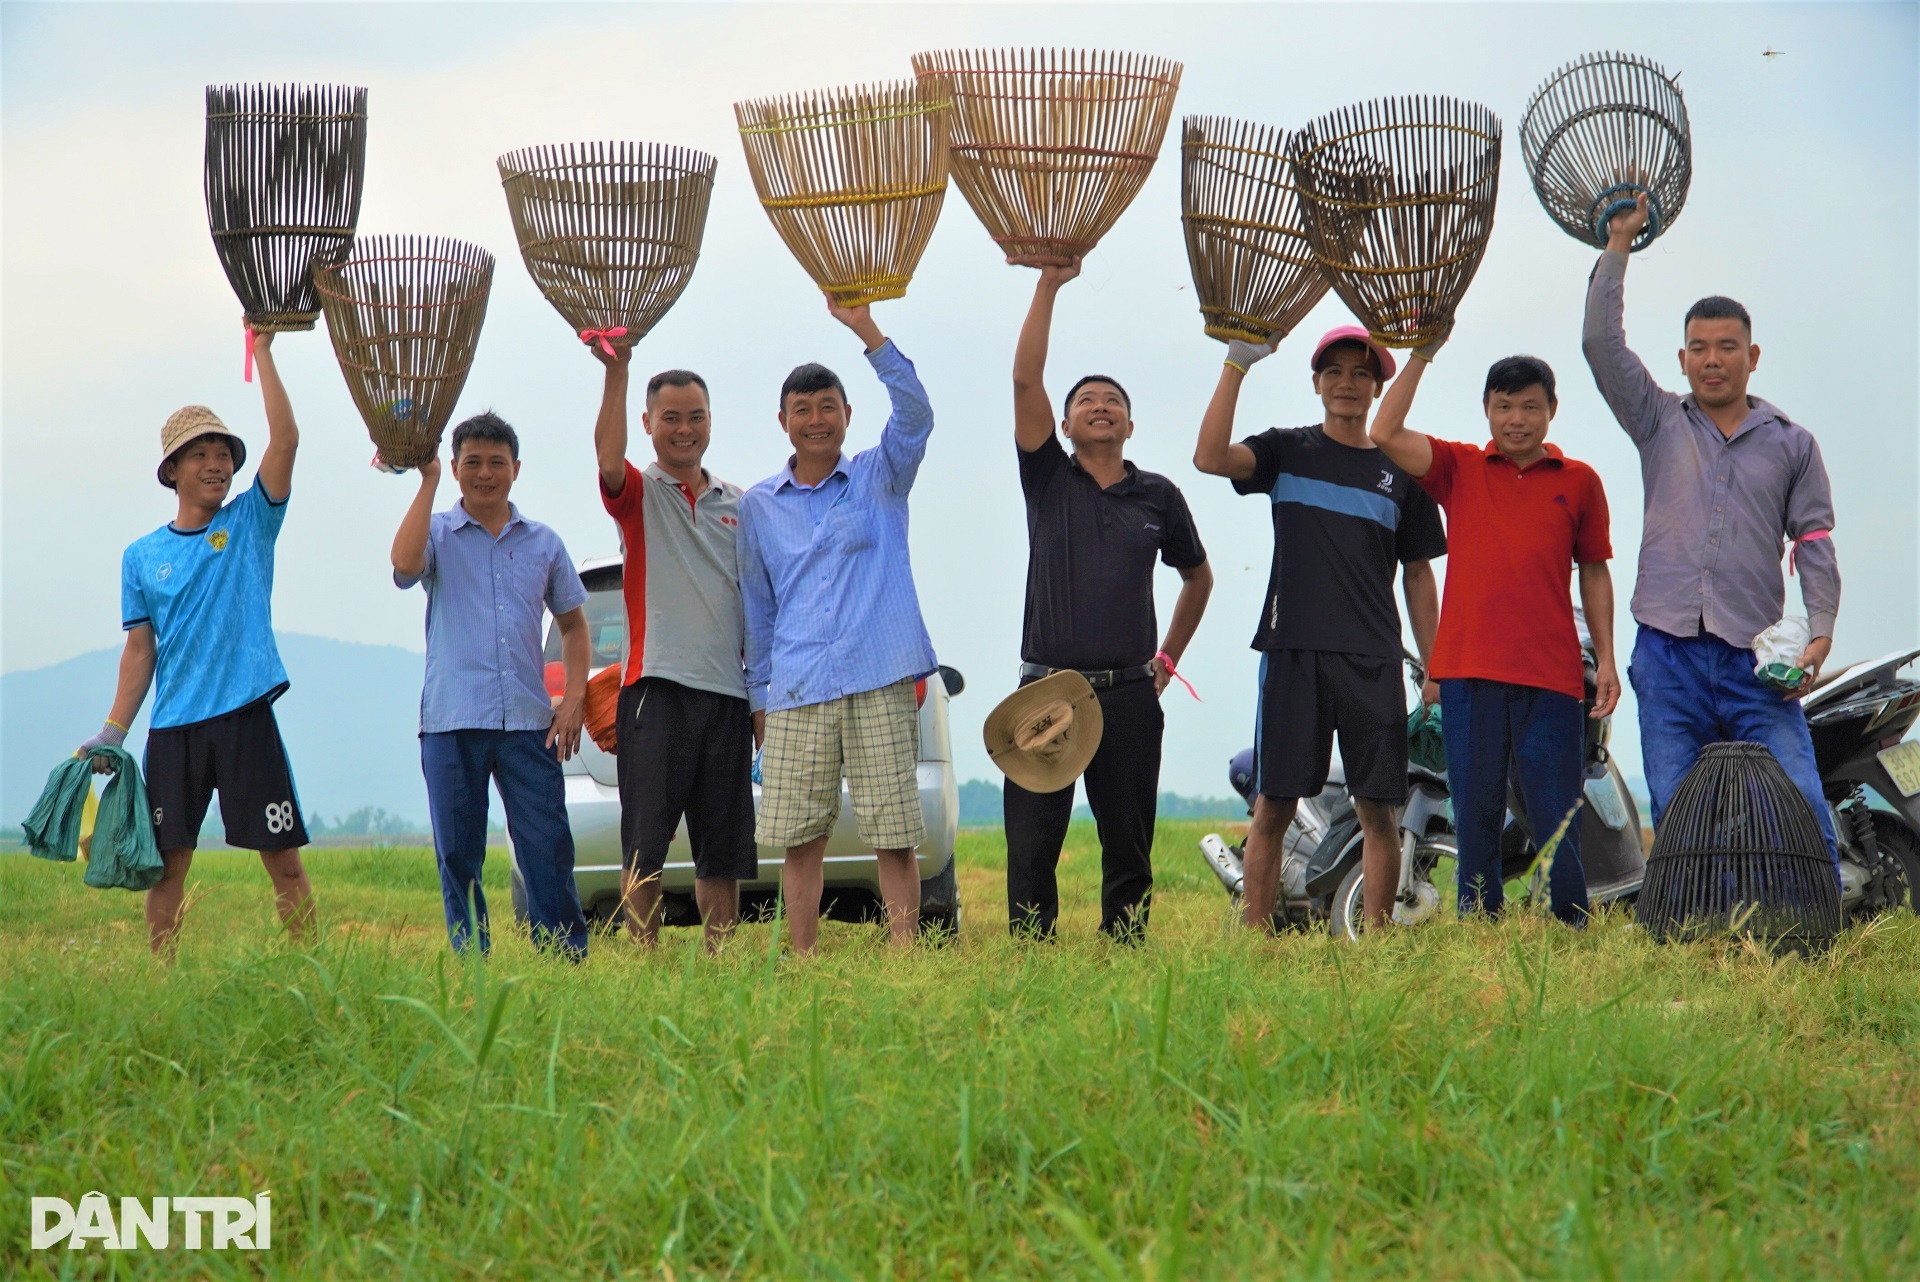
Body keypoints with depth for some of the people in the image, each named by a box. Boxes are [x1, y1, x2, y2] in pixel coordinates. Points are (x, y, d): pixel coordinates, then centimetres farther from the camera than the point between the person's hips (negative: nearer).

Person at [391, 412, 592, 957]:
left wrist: (574, 697, 6)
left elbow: (572, 623, 20)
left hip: (528, 722, 1)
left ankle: (567, 958, 1)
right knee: (458, 856, 2)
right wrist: (428, 482, -13)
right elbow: (405, 564, -18)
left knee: (548, 848, -3)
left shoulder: (542, 543, 13)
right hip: (452, 722, -1)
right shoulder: (438, 533, 6)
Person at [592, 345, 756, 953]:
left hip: (728, 692, 4)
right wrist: (617, 372, -32)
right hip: (657, 688, -4)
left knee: (724, 846, 7)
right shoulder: (639, 495, 5)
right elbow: (608, 455, -19)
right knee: (645, 841, -7)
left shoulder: (739, 505, 16)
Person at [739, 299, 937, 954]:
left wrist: (865, 329, -19)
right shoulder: (757, 506, 13)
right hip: (797, 692, 2)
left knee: (894, 836, -4)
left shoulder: (880, 478, 8)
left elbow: (915, 413, -10)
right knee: (799, 839, 1)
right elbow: (756, 606, 18)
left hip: (880, 685, -2)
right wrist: (760, 692, 11)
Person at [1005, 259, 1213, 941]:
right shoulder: (1048, 480, 7)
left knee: (1128, 846, 5)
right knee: (1031, 846, -3)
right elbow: (1025, 380, -5)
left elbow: (1198, 577, 26)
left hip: (1129, 698, 1)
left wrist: (1168, 657, 19)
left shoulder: (1157, 496, 11)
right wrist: (1050, 285, -9)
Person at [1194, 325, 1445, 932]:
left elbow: (1418, 574, 16)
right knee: (1274, 803, -2)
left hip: (1373, 660, 2)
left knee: (1377, 807, -1)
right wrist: (1236, 366, -16)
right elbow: (1210, 458, -11)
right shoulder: (1288, 450, 9)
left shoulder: (1400, 472, 14)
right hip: (1293, 651, -2)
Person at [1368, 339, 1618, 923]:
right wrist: (1422, 355, -5)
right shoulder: (1458, 468, 9)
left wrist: (1605, 659, 8)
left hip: (1551, 673, 0)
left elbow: (1594, 571, 14)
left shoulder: (1579, 481, 10)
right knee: (1475, 813, 4)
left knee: (1556, 814, -1)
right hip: (1469, 669, 1)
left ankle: (1572, 932, 5)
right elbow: (1385, 433, -4)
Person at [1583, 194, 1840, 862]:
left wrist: (1820, 630, -7)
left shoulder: (1790, 443, 13)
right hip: (1668, 650, 1)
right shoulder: (1660, 423, 14)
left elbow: (1814, 540, 7)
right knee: (1674, 818, -1)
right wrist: (1619, 246, 4)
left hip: (1754, 655, -1)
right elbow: (1601, 343, 5)